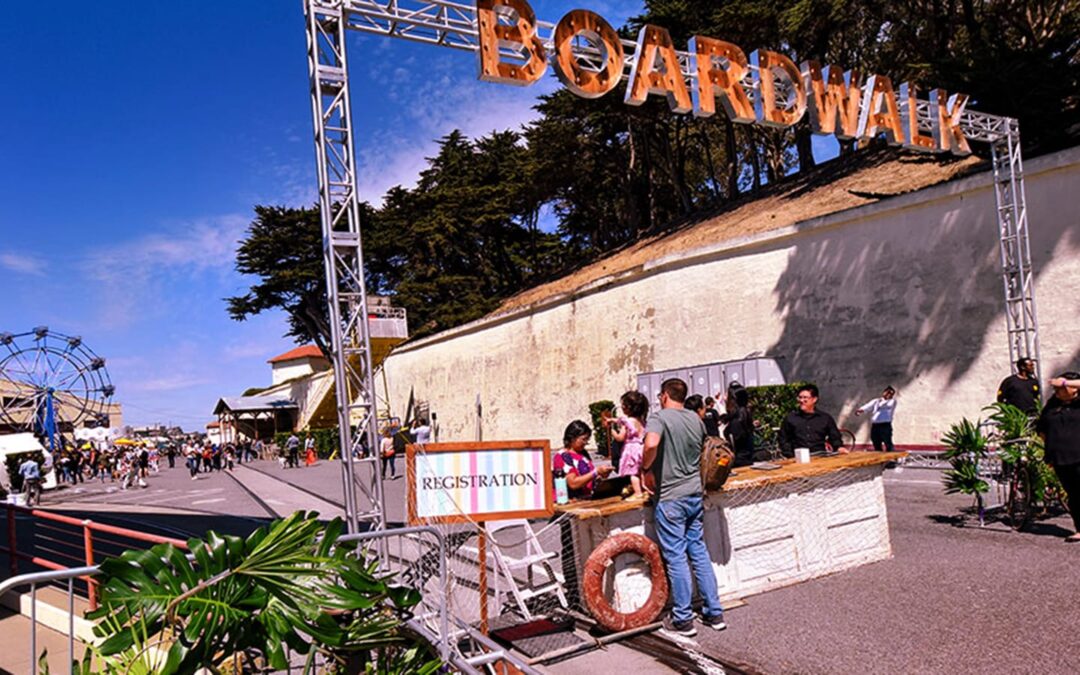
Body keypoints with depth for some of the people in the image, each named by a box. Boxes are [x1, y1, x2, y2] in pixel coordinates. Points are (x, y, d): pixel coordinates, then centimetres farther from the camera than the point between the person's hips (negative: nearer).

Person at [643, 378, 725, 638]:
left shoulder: (660, 417, -12)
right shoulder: (696, 419, 8)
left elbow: (651, 444, -31)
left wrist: (645, 466, -14)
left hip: (670, 498, -6)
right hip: (695, 494, 6)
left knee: (676, 558, 2)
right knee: (699, 553, 14)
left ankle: (683, 619, 10)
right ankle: (714, 613, 20)